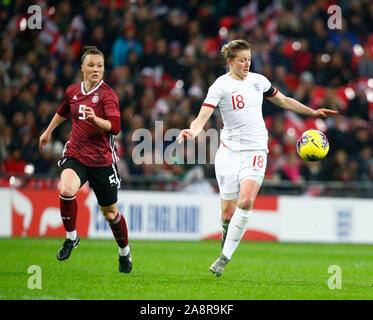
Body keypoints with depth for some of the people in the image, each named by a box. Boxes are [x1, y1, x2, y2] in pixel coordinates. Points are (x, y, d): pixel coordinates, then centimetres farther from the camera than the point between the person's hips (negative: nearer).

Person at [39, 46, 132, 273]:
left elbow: (115, 127, -20)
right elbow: (63, 112, 30)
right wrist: (48, 131, 41)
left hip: (102, 159, -3)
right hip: (75, 155, 3)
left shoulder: (108, 94, -8)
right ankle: (71, 237, -6)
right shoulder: (72, 92, 7)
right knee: (67, 190, -29)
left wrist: (95, 119, -38)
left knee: (110, 212, 7)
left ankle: (125, 251, 34)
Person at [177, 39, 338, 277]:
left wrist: (313, 112, 24)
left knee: (246, 201, -23)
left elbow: (283, 101, 25)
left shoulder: (258, 80, 9)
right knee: (228, 214, -5)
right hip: (230, 150, -2)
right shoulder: (221, 86, -4)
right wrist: (192, 132, -36)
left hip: (256, 150, 2)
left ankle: (225, 257, -16)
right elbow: (203, 117, -14)